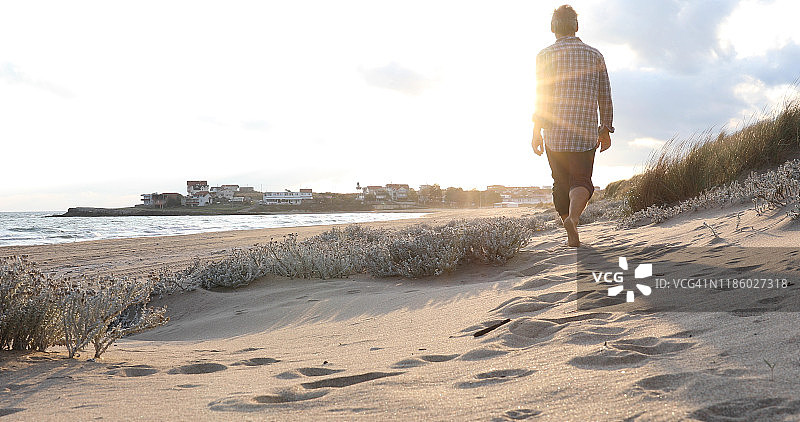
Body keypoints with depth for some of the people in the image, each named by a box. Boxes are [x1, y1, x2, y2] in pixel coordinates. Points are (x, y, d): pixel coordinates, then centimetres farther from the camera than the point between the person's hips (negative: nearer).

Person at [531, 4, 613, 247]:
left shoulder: (545, 56, 1)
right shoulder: (594, 56, 8)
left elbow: (541, 96, -5)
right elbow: (604, 97, 10)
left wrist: (536, 132, -3)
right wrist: (605, 130, 18)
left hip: (554, 133, 0)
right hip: (585, 133, 0)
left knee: (561, 183, 13)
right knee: (581, 181, 2)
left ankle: (572, 235, 18)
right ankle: (572, 217, -28)